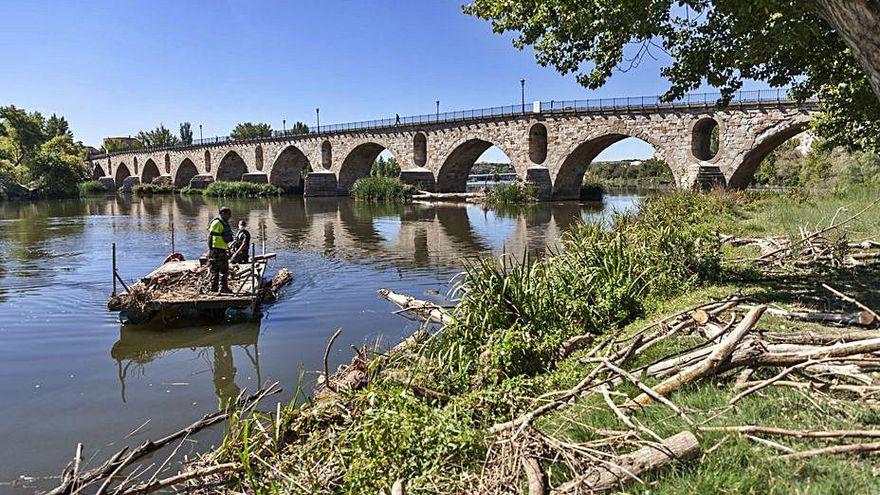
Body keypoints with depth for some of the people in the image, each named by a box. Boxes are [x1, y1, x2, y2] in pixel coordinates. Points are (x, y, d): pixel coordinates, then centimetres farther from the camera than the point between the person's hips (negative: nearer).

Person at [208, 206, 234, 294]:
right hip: (216, 250, -10)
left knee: (225, 270, 17)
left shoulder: (225, 223, 17)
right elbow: (211, 236, -18)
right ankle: (214, 289, -1)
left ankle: (223, 288, 27)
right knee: (215, 270, -5)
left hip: (223, 250, 10)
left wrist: (227, 249, 25)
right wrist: (211, 249, -21)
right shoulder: (217, 223, -13)